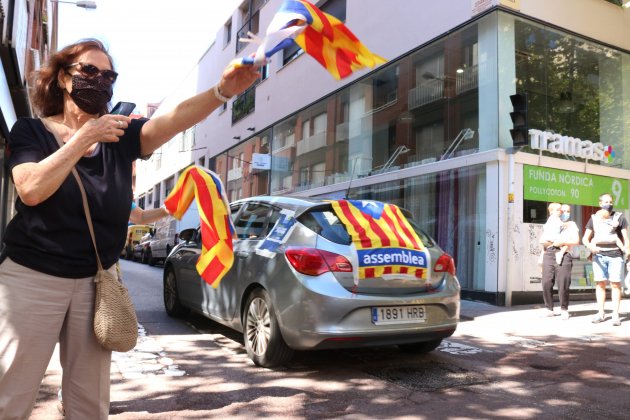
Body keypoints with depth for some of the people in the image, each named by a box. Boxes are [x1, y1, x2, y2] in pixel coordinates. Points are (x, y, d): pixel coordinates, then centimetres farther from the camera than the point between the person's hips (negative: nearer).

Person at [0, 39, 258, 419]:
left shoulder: (120, 136, 2)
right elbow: (32, 190, -21)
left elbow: (177, 117, -17)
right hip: (32, 276, -2)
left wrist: (223, 90, -33)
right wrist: (84, 137, -20)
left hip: (96, 279, 3)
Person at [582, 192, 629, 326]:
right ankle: (601, 313, 9)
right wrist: (589, 246, -15)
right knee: (600, 283, 3)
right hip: (599, 255, 2)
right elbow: (585, 238, 7)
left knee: (615, 284, -3)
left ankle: (616, 315, 0)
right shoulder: (594, 219, 10)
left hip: (615, 255, -2)